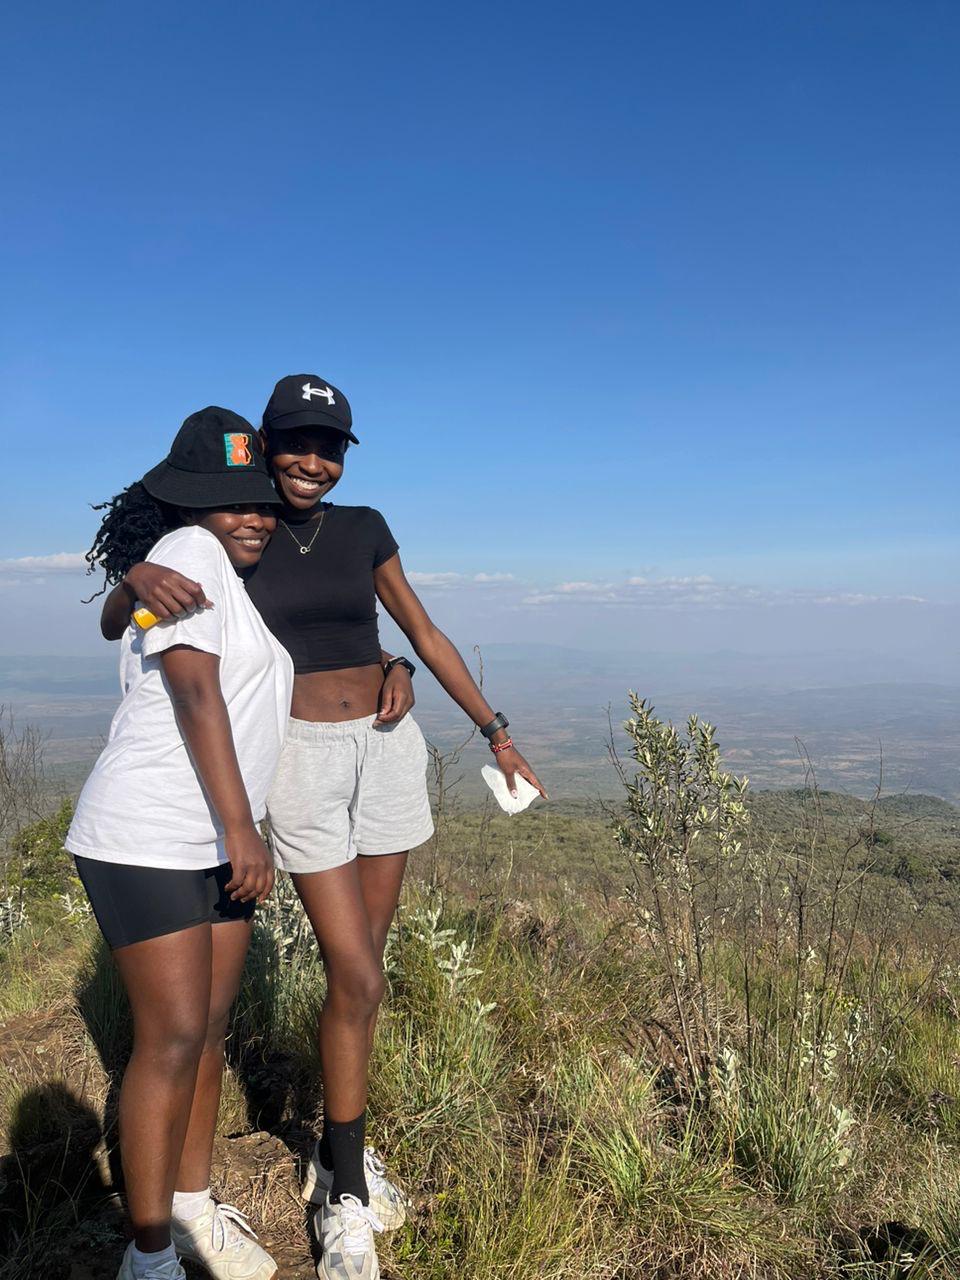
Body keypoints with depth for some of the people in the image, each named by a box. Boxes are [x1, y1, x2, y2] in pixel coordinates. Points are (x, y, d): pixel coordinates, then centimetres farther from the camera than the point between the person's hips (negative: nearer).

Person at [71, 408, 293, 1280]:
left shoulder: (242, 585, 17)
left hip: (217, 845, 9)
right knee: (172, 1038, -4)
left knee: (212, 1028, 13)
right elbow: (195, 694, -21)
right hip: (146, 844, -9)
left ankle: (193, 1205, 31)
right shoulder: (189, 553, -11)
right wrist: (244, 829, -23)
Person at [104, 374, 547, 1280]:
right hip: (303, 760, -3)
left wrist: (495, 731, 8)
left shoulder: (364, 528, 6)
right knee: (355, 979, -5)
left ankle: (338, 1150, 33)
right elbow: (111, 624, -5)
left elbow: (425, 635, 11)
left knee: (362, 964, 12)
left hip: (387, 749, 4)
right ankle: (347, 1201, 16)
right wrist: (139, 578, -29)